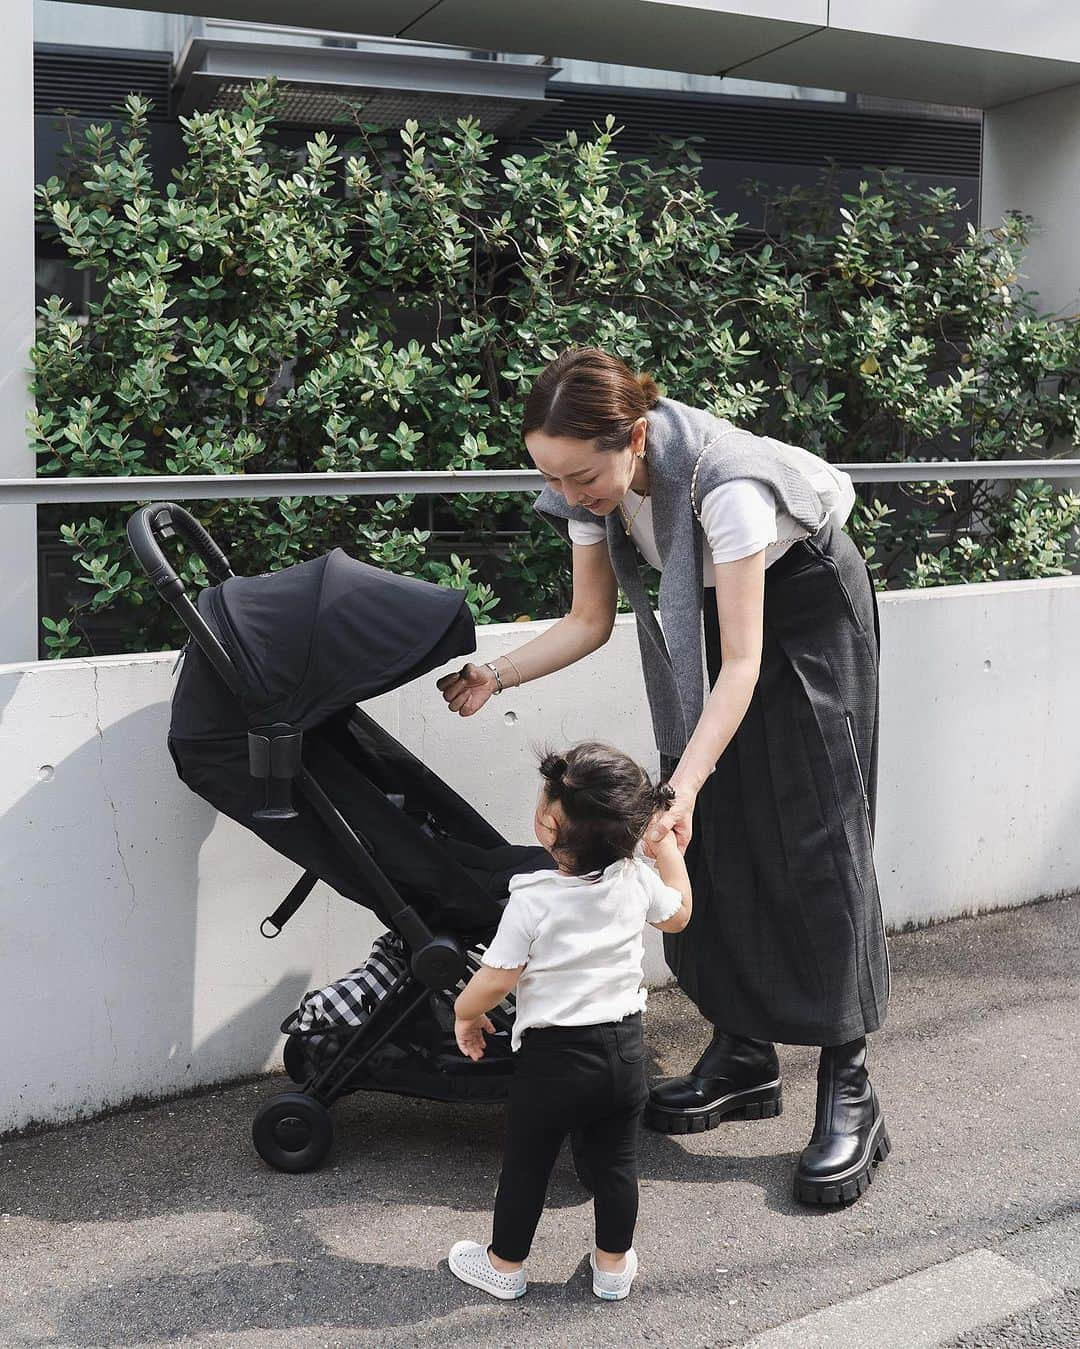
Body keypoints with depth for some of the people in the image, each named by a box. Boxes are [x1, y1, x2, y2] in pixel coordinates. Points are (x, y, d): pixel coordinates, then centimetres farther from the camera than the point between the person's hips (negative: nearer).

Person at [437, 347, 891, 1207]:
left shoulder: (722, 479, -38)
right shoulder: (592, 482, -18)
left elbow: (742, 661, -37)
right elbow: (589, 623, -7)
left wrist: (683, 785, -46)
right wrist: (496, 676, -21)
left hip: (809, 601, -6)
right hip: (712, 611, 6)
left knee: (812, 835, -9)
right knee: (714, 837, 1)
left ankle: (849, 1096, -3)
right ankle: (744, 1057, 13)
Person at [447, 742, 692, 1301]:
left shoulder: (533, 898, -22)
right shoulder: (636, 880, -8)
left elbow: (496, 979, -17)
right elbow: (678, 914, 13)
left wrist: (464, 1013, 3)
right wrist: (667, 846, 21)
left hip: (553, 1055, -4)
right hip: (624, 1046, 4)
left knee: (526, 1163, 15)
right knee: (615, 1160, 19)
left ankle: (505, 1264, 32)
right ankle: (614, 1265, 34)